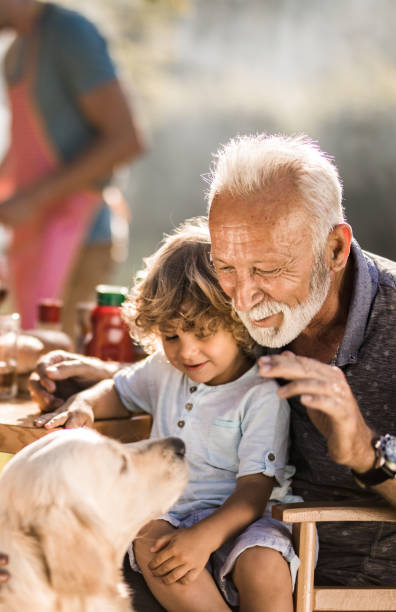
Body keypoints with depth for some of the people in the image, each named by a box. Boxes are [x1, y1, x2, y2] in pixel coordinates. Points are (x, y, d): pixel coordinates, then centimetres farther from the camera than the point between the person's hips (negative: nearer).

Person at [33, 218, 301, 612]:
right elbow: (121, 391, 35)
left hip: (239, 519, -5)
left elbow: (255, 488, -16)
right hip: (170, 512, 5)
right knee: (148, 541, -31)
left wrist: (205, 536, -32)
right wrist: (84, 404, 10)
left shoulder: (262, 394, -9)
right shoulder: (165, 370, 12)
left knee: (263, 565, -37)